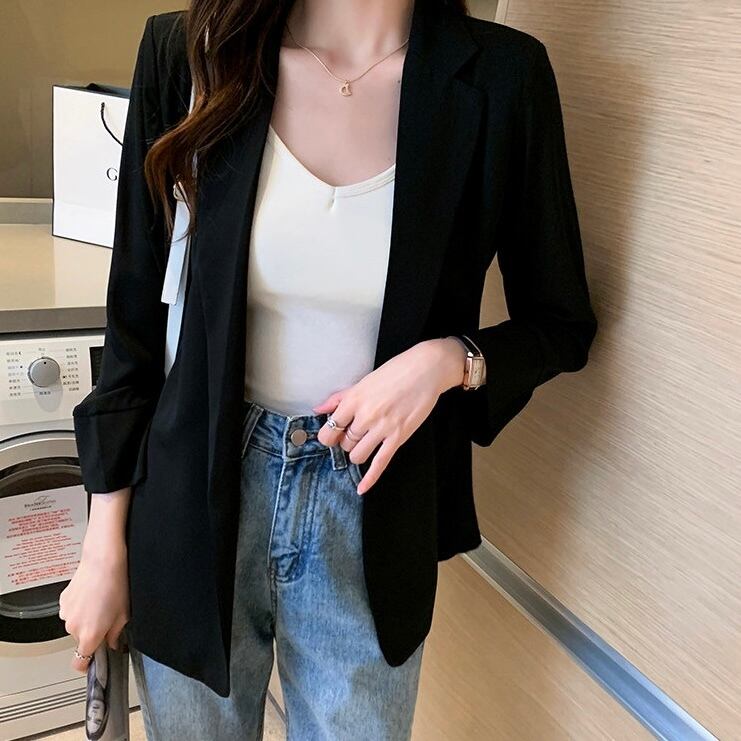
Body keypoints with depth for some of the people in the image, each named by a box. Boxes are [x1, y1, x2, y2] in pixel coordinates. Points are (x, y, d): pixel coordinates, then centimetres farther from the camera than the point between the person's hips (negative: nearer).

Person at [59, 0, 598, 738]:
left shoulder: (502, 78, -10)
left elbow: (561, 325, 1)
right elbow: (136, 310, -2)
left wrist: (451, 360, -20)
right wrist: (104, 546, 1)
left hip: (374, 506, 0)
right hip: (200, 491, 1)